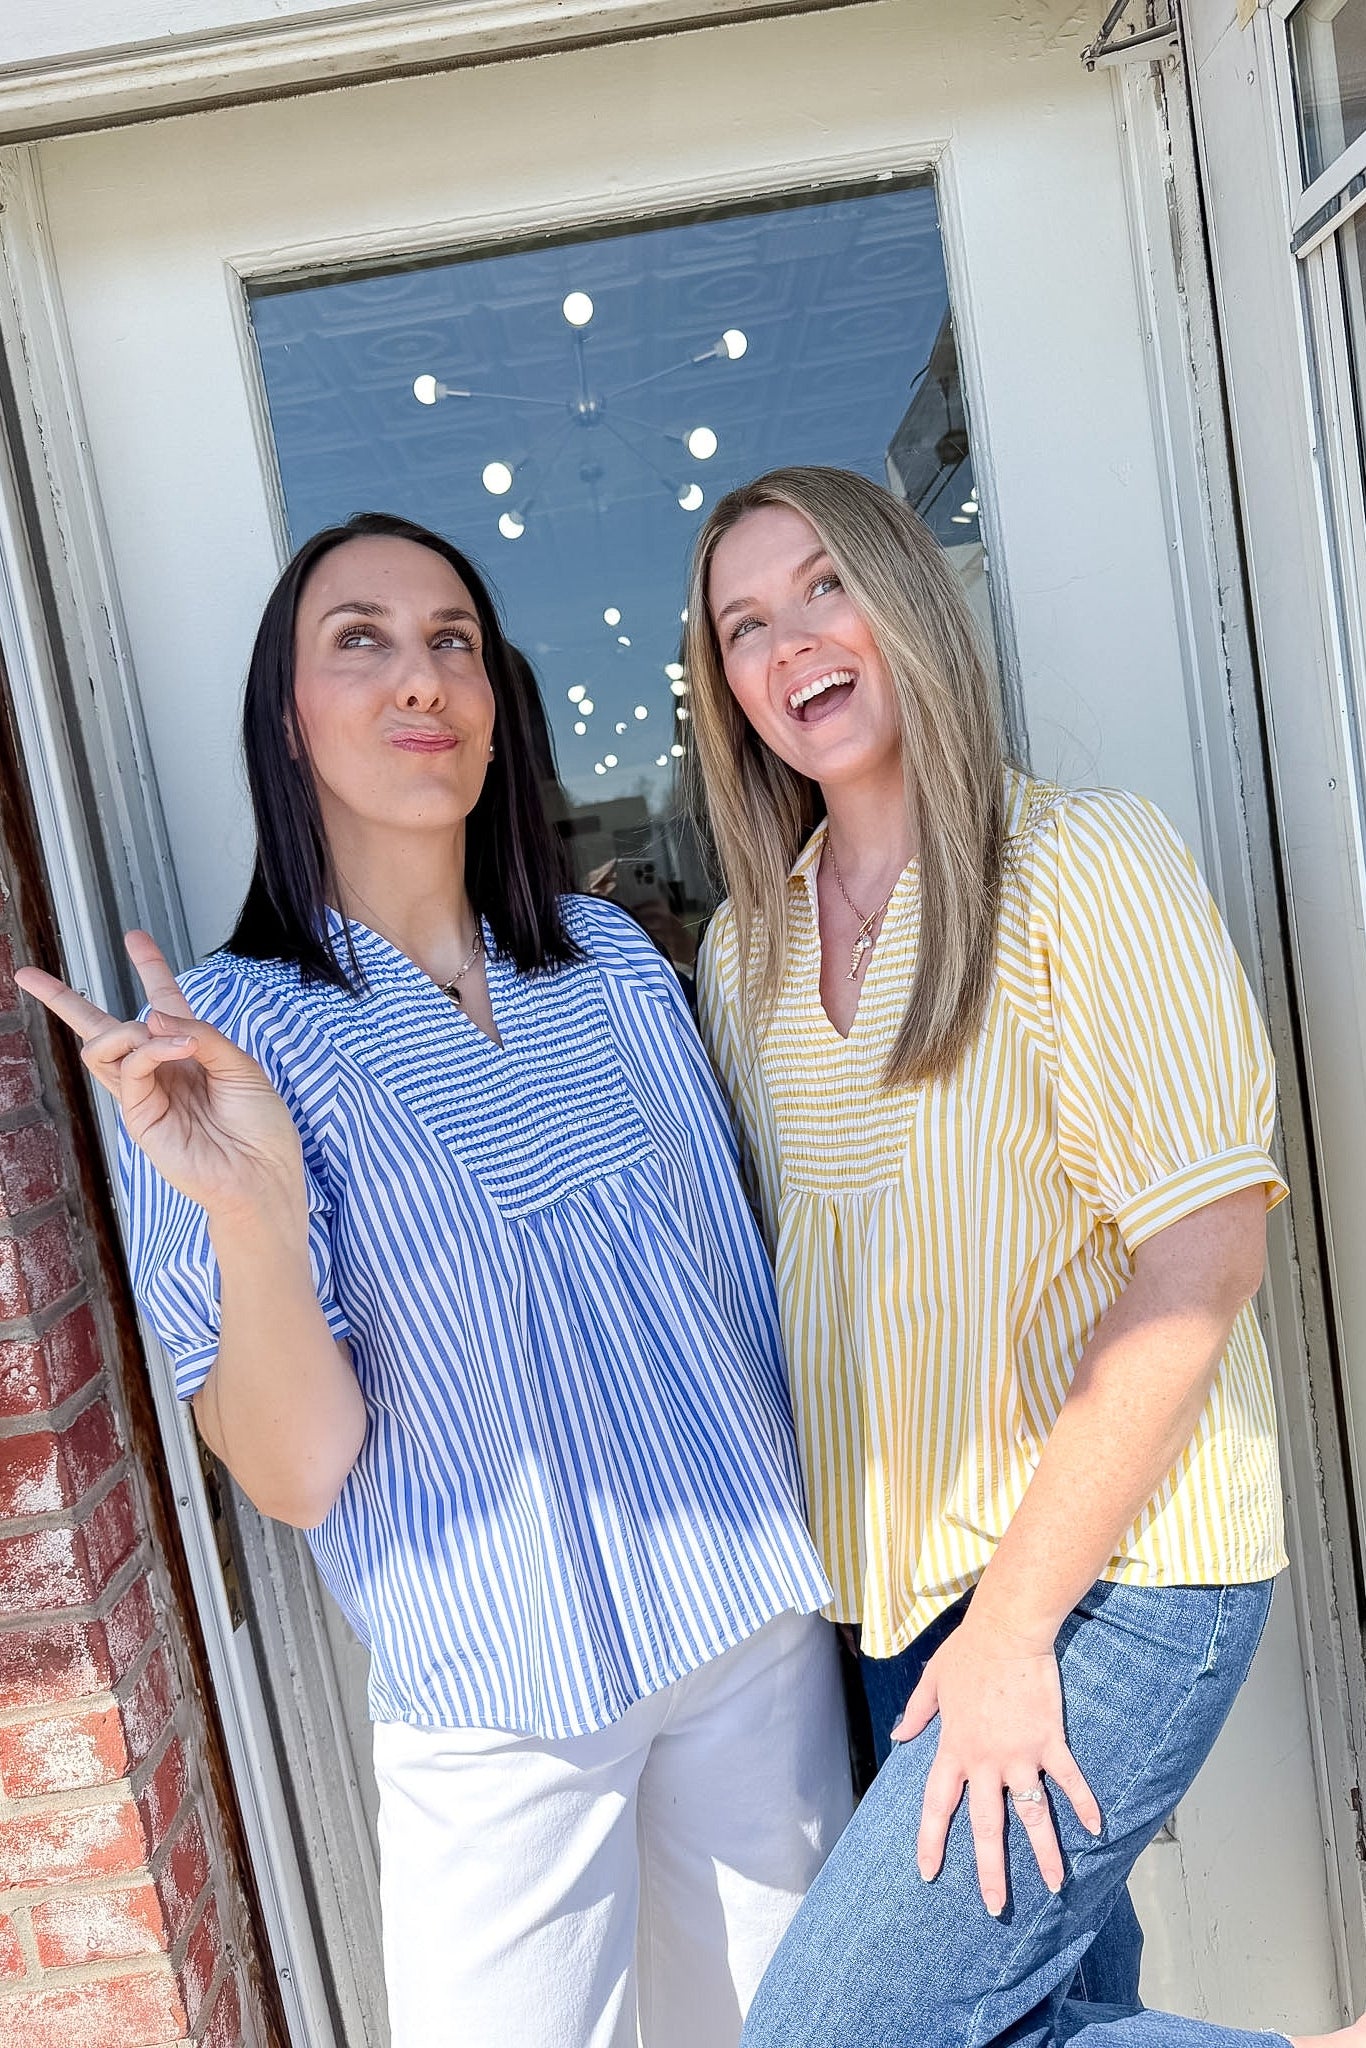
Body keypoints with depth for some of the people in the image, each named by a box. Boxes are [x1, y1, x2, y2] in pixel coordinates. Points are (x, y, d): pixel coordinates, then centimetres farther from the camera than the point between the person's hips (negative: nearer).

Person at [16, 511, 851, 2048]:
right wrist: (251, 1215, -32)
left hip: (757, 1621, 4)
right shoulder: (219, 1039, -11)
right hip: (500, 1705, -4)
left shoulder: (612, 956, 0)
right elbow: (295, 1478, -15)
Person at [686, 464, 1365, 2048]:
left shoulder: (1083, 863, -11)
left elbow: (1201, 1256, -17)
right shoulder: (742, 956, 6)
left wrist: (1015, 1623, -17)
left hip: (1113, 1566, -6)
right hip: (898, 1582, 6)